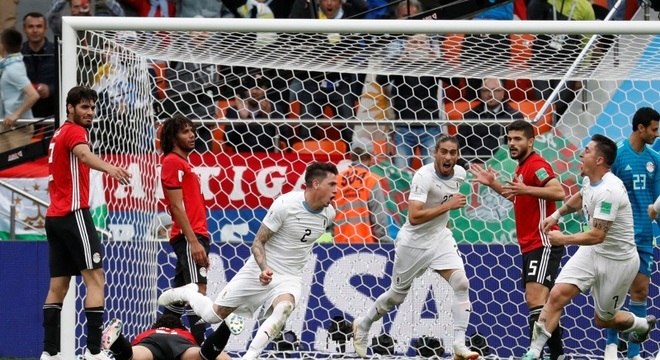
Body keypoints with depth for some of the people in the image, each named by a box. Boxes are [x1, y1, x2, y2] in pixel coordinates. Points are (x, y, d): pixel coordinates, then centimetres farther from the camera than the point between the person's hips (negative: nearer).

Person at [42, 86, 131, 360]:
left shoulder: (59, 134, 20)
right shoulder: (75, 131, -8)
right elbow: (84, 154, -32)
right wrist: (109, 168, -52)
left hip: (54, 216, 10)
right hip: (74, 214, -10)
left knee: (58, 285, 9)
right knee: (95, 278, -12)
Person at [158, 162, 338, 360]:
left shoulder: (329, 214, -4)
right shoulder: (285, 205, -20)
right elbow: (258, 242, -16)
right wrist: (264, 268, -32)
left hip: (289, 278, 3)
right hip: (259, 271, -3)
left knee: (283, 308, -34)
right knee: (213, 314, 5)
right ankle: (186, 293, 38)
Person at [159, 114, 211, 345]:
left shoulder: (182, 163, 22)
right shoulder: (173, 162, -8)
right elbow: (177, 206, -15)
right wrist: (194, 241, -20)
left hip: (194, 237, 10)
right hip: (189, 237, -10)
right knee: (198, 289, -17)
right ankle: (199, 344, -23)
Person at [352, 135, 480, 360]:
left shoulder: (460, 174, -3)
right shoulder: (424, 176, -25)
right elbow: (414, 217, -35)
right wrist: (448, 205, -33)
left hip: (440, 238, 5)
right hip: (414, 242, -5)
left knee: (461, 284, -16)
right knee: (398, 295, 11)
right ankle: (363, 325, 38)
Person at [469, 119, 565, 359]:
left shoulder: (536, 165, -12)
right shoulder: (522, 167, 18)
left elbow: (558, 192, -27)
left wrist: (526, 189, -34)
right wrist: (493, 184, 25)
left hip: (543, 244, -11)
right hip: (530, 247, 11)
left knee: (535, 298, -21)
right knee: (542, 303, 14)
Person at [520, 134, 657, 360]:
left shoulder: (609, 191, -30)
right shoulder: (589, 180, -1)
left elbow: (597, 236, -33)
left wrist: (563, 239, -21)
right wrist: (557, 214, 19)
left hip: (617, 261, -7)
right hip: (592, 252, 7)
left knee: (603, 320, 9)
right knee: (558, 295, -12)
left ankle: (642, 325, 41)